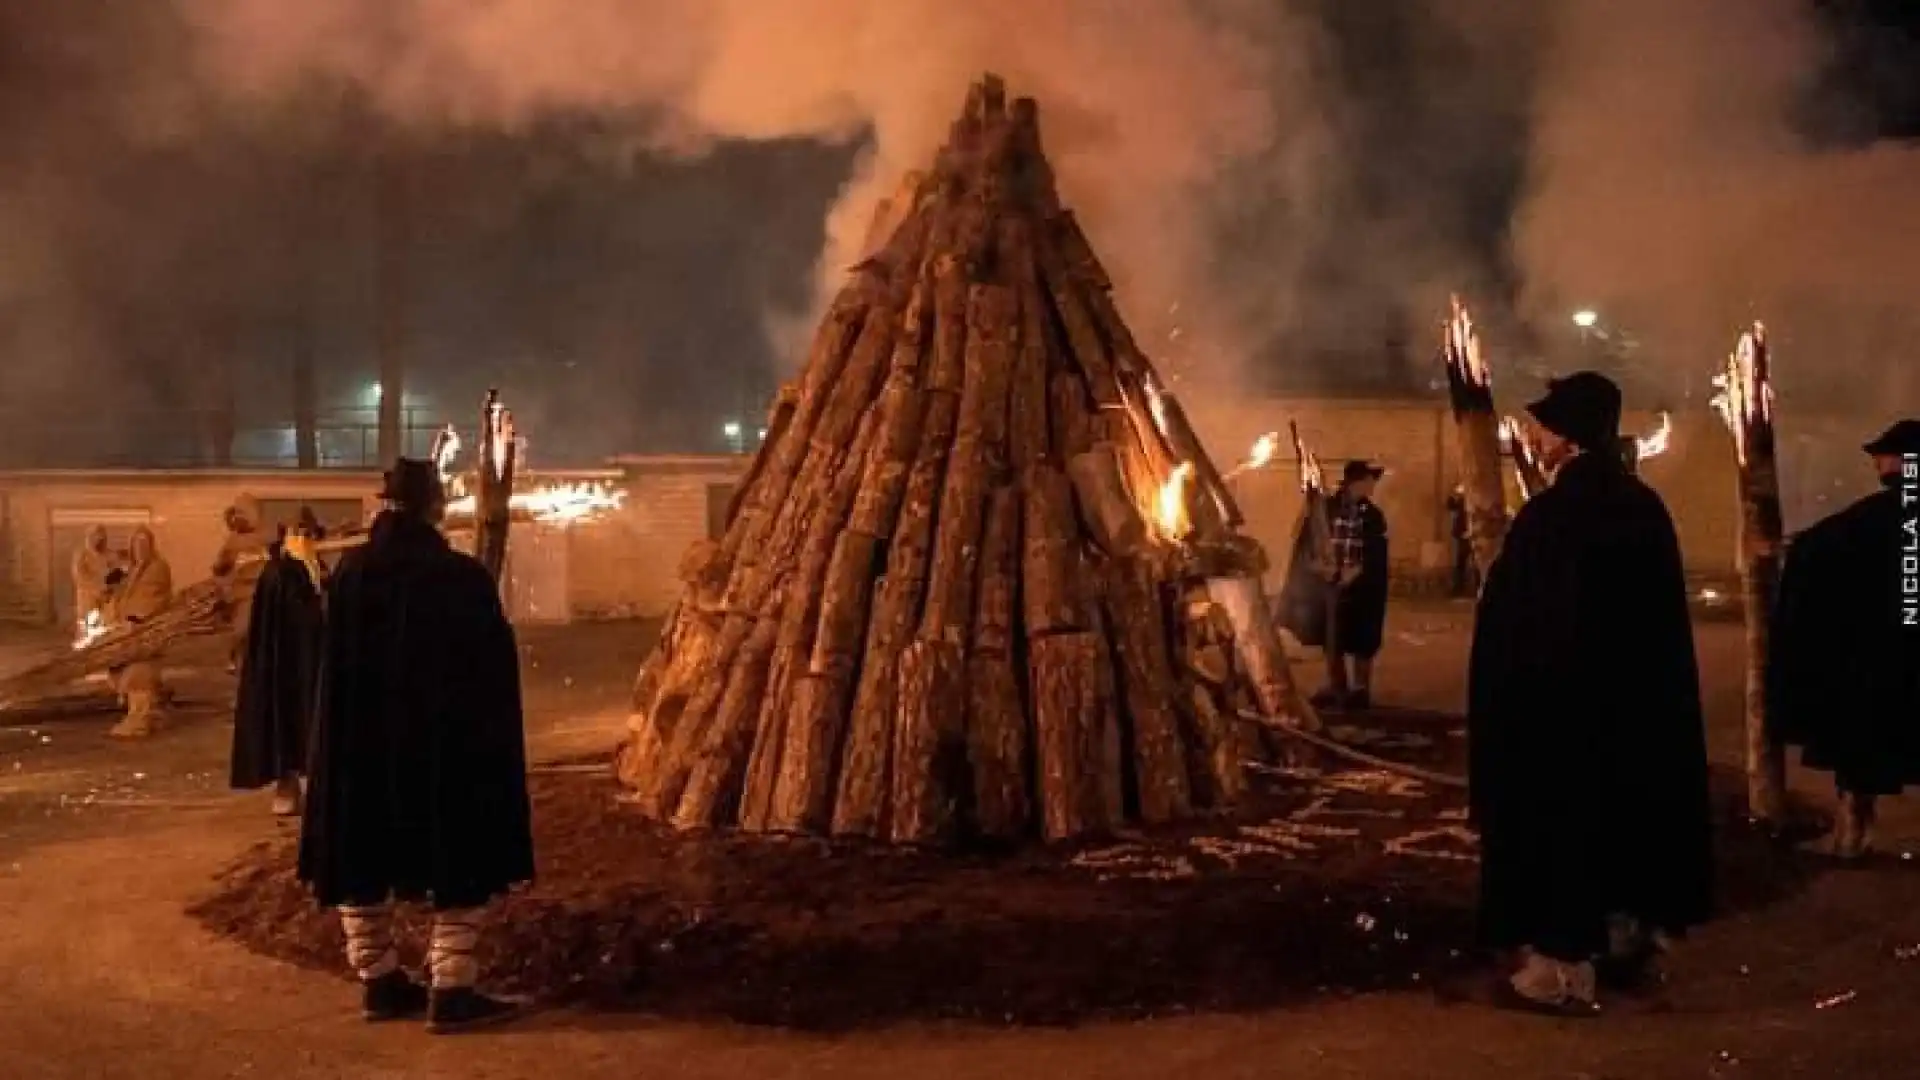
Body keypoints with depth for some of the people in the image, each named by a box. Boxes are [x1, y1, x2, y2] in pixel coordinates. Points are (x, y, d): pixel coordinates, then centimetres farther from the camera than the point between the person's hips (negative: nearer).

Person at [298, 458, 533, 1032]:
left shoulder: (349, 572, -4)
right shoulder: (462, 577, -15)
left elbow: (332, 668, 7)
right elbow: (495, 670, -9)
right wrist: (492, 745, 3)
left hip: (358, 747, 4)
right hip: (446, 746, -4)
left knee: (364, 865, 17)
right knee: (459, 866, 6)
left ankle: (380, 981, 23)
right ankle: (451, 991, 4)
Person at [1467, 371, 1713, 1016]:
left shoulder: (1549, 516, -20)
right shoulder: (1646, 508, 3)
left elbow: (1515, 627, -18)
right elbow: (1666, 620, 11)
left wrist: (1502, 708, -9)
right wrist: (1638, 685, 19)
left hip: (1557, 704, -8)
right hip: (1637, 703, 8)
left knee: (1559, 825, 1)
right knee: (1626, 817, 18)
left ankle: (1565, 971, 6)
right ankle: (1629, 941, 30)